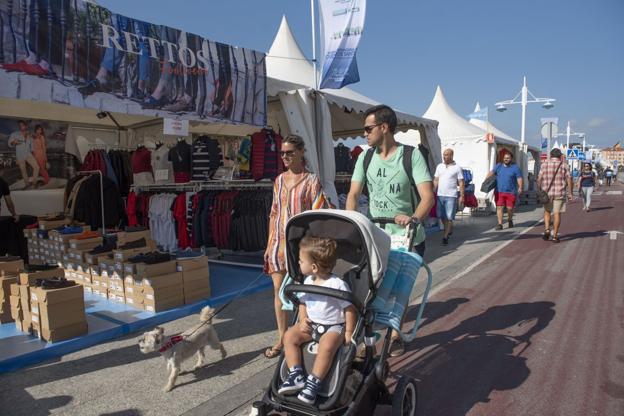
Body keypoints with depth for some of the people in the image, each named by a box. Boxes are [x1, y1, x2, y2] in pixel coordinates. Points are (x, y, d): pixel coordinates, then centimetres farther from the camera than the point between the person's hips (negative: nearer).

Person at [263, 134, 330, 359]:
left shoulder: (311, 180, -4)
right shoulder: (279, 180, 12)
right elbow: (274, 214, 14)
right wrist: (269, 244, 12)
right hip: (279, 242, 5)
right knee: (279, 290, 9)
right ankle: (282, 339, 22)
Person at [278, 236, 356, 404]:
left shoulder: (338, 284, -18)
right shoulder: (308, 281, 3)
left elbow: (349, 309, -12)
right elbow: (303, 303, 14)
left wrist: (349, 332, -13)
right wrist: (303, 320, -3)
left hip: (334, 327, -7)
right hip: (311, 324, 7)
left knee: (326, 346, -34)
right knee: (289, 336, -11)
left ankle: (312, 384, -22)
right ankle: (296, 376, -11)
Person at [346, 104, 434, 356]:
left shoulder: (412, 156, -9)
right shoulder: (366, 158, 3)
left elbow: (428, 196, -18)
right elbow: (354, 194, -2)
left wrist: (414, 218, -38)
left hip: (408, 237, -3)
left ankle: (395, 335, 29)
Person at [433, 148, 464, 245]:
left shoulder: (457, 167, -1)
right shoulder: (439, 166, 9)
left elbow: (461, 183, -2)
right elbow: (436, 181, 11)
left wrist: (462, 196, -7)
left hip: (451, 196, -4)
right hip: (440, 195, 4)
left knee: (449, 217, -3)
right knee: (442, 216, 10)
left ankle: (445, 237, 2)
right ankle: (449, 230, 33)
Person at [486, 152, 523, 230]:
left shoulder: (515, 168, 3)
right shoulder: (498, 166, 10)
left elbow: (519, 179, -2)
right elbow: (491, 173, 3)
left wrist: (520, 188, -14)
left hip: (511, 192, -1)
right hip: (499, 191, 2)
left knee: (510, 208, 5)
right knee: (499, 207, -4)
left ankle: (510, 220, 33)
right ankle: (500, 224, 0)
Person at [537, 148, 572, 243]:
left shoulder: (544, 164, 1)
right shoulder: (564, 165, 1)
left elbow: (539, 179, 0)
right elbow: (569, 180, -3)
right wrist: (570, 193, 2)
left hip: (547, 193, 1)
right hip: (560, 193, -1)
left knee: (547, 211, 18)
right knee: (557, 213, 3)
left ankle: (547, 229, 0)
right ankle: (555, 236, 3)